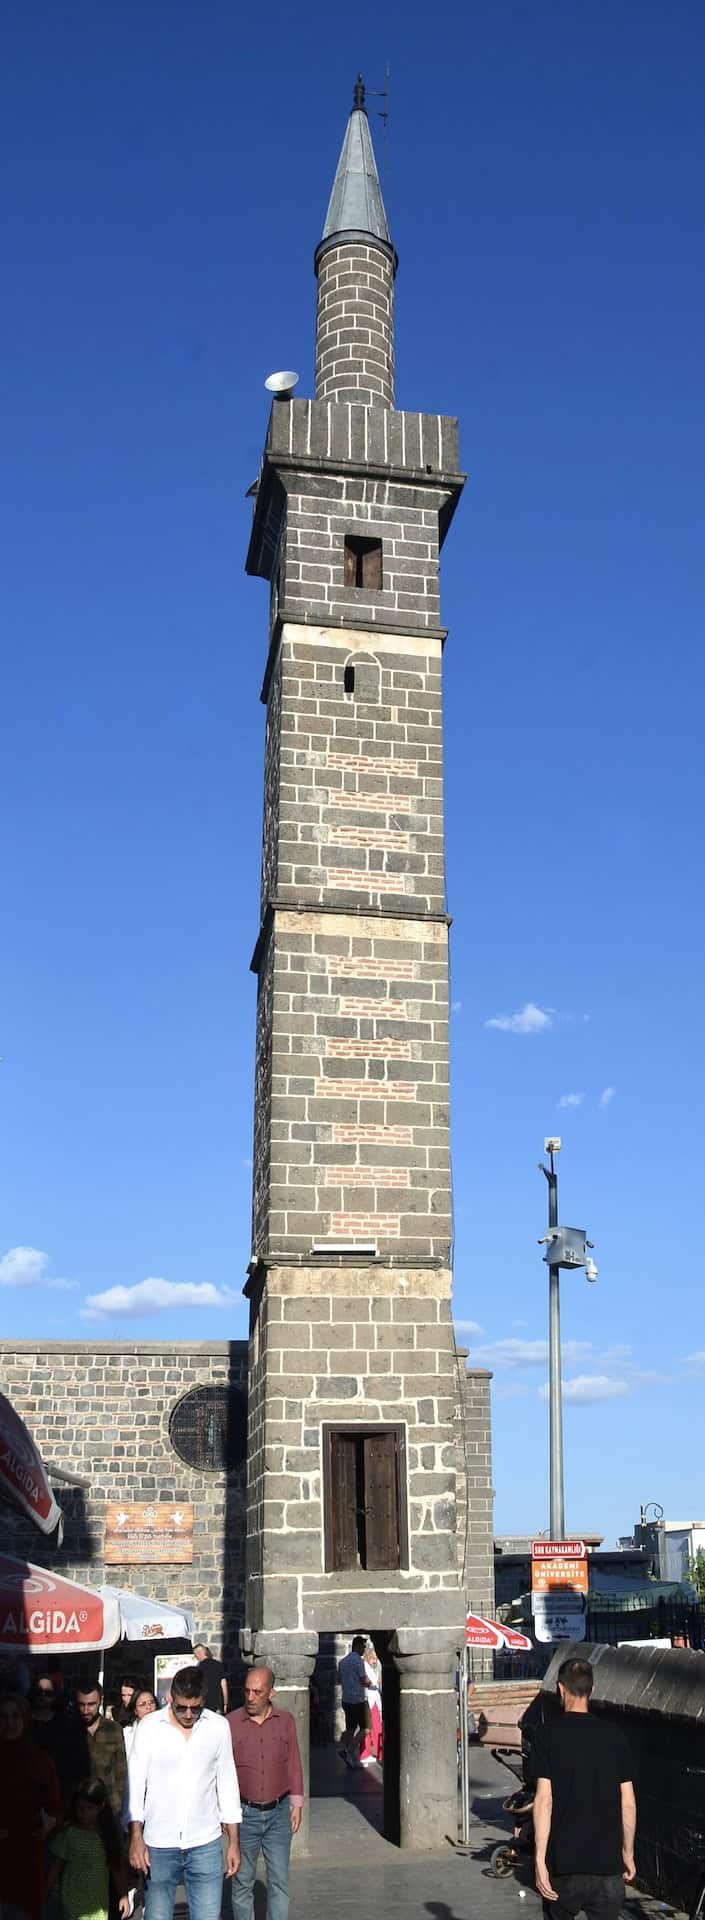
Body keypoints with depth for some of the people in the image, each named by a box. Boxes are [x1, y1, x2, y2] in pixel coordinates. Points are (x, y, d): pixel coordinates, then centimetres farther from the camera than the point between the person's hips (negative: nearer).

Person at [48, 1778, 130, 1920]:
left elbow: (116, 1867, 4)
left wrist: (123, 1896, 2)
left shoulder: (107, 1834, -1)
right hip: (74, 1901, -2)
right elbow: (56, 1866, 0)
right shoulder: (68, 1833, -7)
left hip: (99, 1901, 2)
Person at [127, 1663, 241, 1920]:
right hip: (158, 1845, -1)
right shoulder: (149, 1726, -4)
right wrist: (136, 1838, -10)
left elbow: (227, 1785, 8)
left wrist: (234, 1841, 7)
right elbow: (135, 1784, -2)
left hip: (206, 1844, 1)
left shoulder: (218, 1727, 1)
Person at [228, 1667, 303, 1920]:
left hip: (278, 1813, 1)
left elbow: (293, 1764, 7)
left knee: (280, 1881, 0)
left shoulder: (286, 1721, 0)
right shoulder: (231, 1723, -7)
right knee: (243, 1882, 9)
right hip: (244, 1813, -1)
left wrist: (296, 1804, 5)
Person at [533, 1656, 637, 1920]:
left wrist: (539, 1859, -10)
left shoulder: (548, 1734, -6)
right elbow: (628, 1803, 4)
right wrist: (628, 1853, 16)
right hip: (608, 1865, 2)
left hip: (563, 1865, -2)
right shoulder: (614, 1736, 2)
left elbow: (544, 1800, -12)